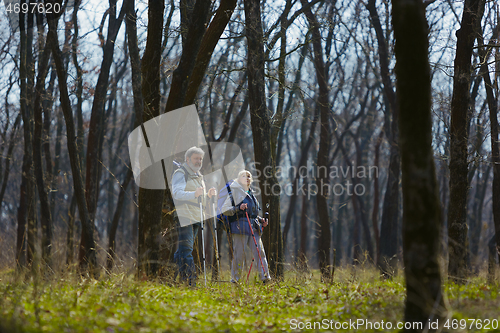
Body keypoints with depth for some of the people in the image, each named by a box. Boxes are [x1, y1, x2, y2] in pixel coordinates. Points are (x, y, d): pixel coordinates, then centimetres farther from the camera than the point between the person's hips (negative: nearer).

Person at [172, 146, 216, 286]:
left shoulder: (198, 176, 22)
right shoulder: (180, 173, -6)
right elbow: (177, 193, -22)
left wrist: (208, 195, 6)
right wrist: (194, 194, -38)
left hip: (195, 219, 9)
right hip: (183, 217, -9)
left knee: (182, 250, 11)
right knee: (186, 249, -15)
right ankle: (191, 279, -21)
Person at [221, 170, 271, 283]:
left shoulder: (250, 194, 24)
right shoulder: (235, 192, 2)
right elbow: (224, 210, -4)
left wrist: (261, 220, 18)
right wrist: (238, 208, -17)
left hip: (253, 227, 6)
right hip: (240, 226, -6)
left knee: (259, 251, -4)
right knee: (239, 253, -5)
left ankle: (265, 277, -6)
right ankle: (234, 279, 4)